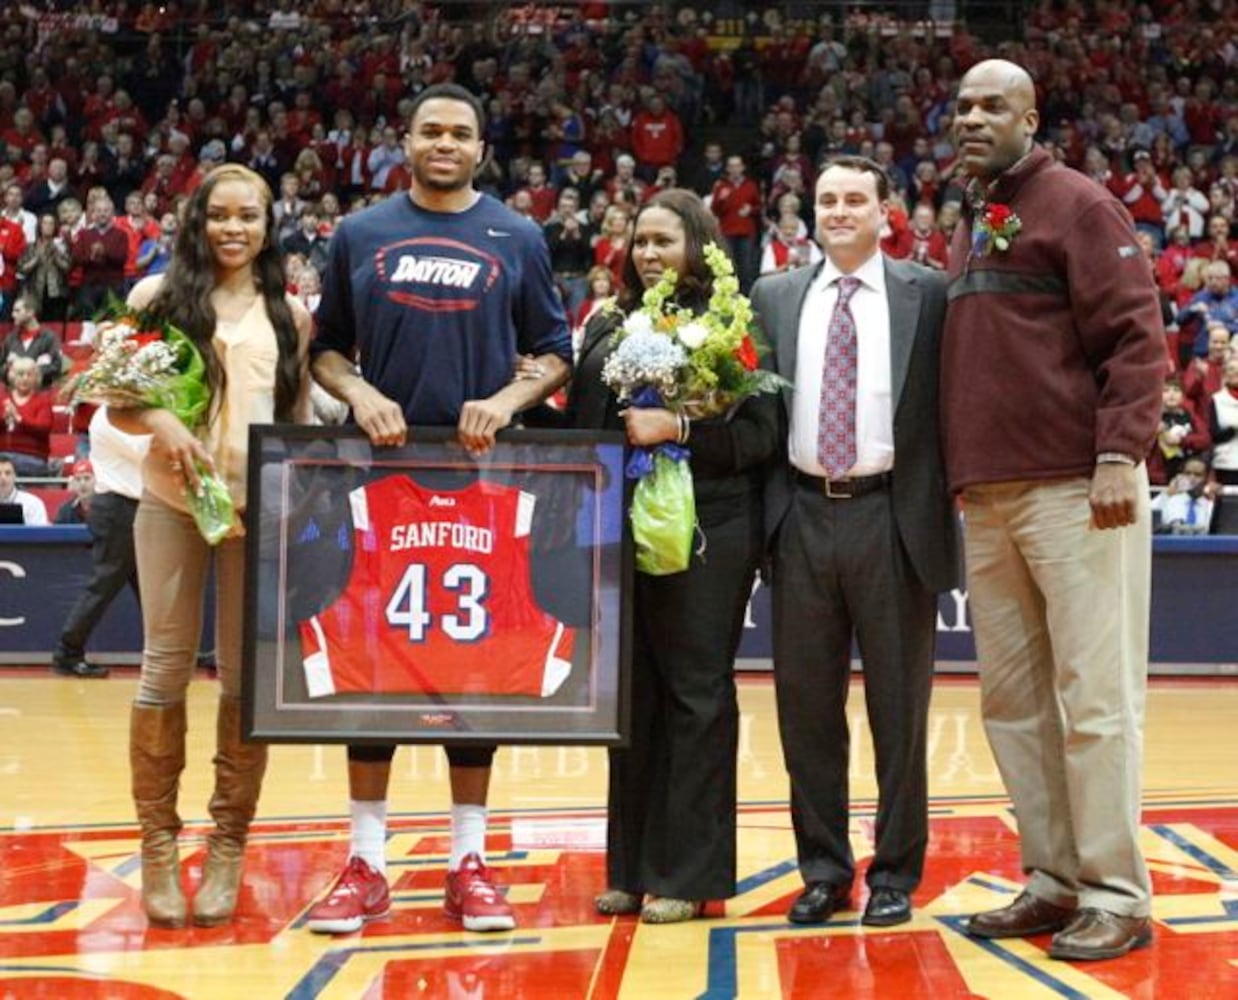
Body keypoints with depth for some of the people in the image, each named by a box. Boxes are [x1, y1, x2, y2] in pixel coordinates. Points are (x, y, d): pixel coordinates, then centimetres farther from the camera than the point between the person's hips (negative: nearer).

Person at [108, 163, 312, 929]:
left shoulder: (291, 314, 9)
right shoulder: (158, 297, 4)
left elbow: (302, 419, 12)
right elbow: (119, 400, 4)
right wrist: (160, 423, -16)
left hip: (261, 507, 1)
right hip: (172, 502, -1)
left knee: (247, 672, 4)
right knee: (167, 665, 2)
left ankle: (228, 847, 14)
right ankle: (159, 844, 13)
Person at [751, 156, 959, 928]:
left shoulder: (928, 294, 3)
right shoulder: (776, 297, 11)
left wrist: (947, 500, -6)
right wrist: (764, 507, 2)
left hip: (893, 516, -2)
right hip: (803, 516, 3)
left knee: (898, 703, 5)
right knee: (806, 699, 7)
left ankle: (895, 874, 15)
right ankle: (824, 869, 18)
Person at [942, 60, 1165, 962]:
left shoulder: (1076, 204, -2)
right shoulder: (971, 226, 19)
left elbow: (1134, 336, -10)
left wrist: (1120, 454, -19)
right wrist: (960, 479, 16)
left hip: (1074, 490, -8)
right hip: (988, 501, 8)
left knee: (1093, 698, -5)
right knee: (1013, 700, 8)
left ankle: (1117, 897, 2)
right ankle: (1053, 883, 15)